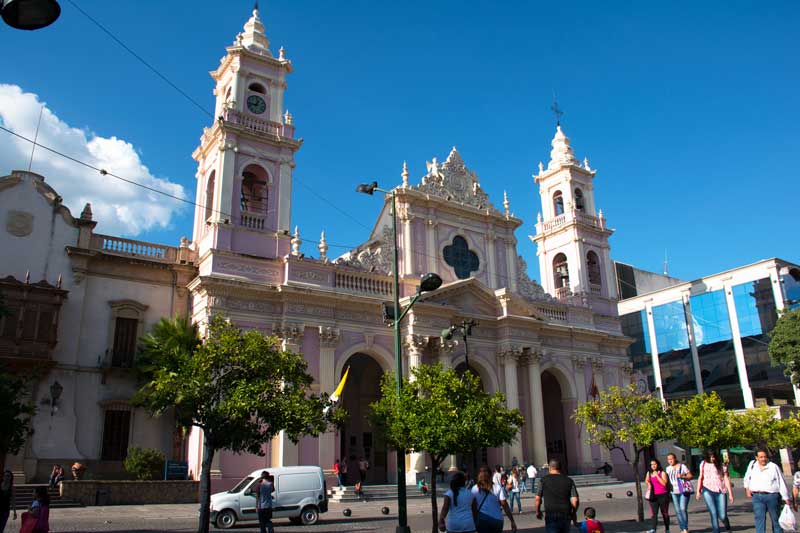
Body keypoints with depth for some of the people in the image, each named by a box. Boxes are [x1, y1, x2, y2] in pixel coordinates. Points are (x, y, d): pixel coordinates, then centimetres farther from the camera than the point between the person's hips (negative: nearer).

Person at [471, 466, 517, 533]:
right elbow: (505, 506, -7)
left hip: (482, 520, -1)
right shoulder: (498, 489, -2)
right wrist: (512, 521, -4)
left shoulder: (474, 489, -1)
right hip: (497, 520, 1)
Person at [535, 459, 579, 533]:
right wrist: (573, 513, 14)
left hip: (550, 516, -3)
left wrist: (538, 512, 15)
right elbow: (575, 500, -4)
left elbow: (537, 499, -3)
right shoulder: (569, 480, 3)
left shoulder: (544, 480, -3)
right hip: (566, 516, 3)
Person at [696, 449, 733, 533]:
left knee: (722, 516, -1)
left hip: (720, 491, -1)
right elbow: (701, 477, 16)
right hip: (708, 490, 1)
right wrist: (698, 491, 15)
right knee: (713, 513, -12)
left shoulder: (722, 465, 2)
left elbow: (726, 479, 2)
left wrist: (730, 494, -2)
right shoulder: (703, 464, 8)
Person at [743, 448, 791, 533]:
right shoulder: (752, 465, 8)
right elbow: (747, 478, 23)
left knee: (775, 518, 10)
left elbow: (782, 483, -2)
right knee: (759, 518, -6)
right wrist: (747, 488, 10)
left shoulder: (774, 467, -4)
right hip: (757, 497, 2)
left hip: (772, 496, -2)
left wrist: (786, 498, -3)